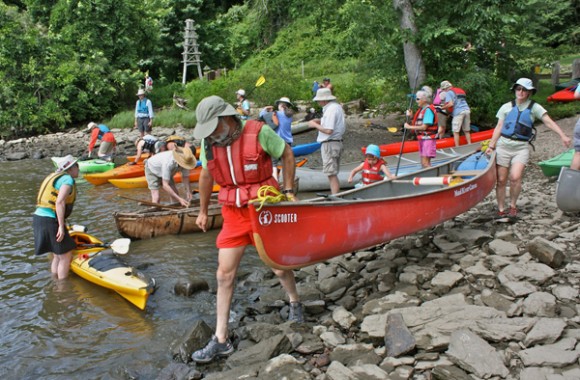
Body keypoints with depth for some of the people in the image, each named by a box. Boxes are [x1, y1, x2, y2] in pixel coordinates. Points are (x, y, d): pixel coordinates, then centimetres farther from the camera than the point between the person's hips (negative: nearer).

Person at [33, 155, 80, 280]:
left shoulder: (55, 177, 20)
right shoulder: (68, 179, -9)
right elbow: (60, 202, -21)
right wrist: (61, 226, -22)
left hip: (39, 218, 10)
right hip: (50, 221, -10)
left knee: (57, 256, 19)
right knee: (66, 256, -1)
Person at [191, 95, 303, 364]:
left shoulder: (258, 132, -15)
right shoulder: (208, 142, -2)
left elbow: (287, 154, -1)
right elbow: (206, 175, 13)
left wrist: (288, 191, -1)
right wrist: (203, 211, 20)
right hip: (233, 214, 4)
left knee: (280, 268, 9)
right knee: (224, 276, 1)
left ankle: (295, 303, 43)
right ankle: (221, 340, 9)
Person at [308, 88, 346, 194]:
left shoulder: (330, 109, -18)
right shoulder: (337, 107, 14)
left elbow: (328, 130, -23)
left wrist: (315, 125, -10)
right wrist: (320, 121, 12)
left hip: (330, 144, -10)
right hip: (337, 142, 10)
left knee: (331, 174, -8)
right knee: (333, 174, 16)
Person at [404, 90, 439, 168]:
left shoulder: (428, 110, -15)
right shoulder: (422, 110, 14)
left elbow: (424, 127, -20)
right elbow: (417, 124, 13)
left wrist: (409, 127, -13)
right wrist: (411, 116, 0)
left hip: (428, 139, -10)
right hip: (422, 139, 10)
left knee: (425, 162, -13)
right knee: (423, 163, 12)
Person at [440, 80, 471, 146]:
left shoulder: (448, 93, 0)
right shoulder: (460, 90, 25)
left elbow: (451, 104, -14)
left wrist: (442, 107, -2)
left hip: (458, 112, -7)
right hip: (467, 109, 7)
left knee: (455, 131, -2)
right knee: (467, 131, 13)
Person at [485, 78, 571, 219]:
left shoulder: (534, 107, 5)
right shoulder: (506, 107, 9)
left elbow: (549, 122, -3)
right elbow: (499, 127, 10)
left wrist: (562, 136, -15)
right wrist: (491, 146, 6)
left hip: (521, 148, -2)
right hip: (503, 145, 2)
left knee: (515, 177, -19)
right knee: (501, 180, 0)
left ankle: (513, 206, 2)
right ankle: (501, 209, 12)